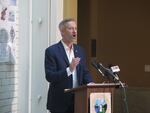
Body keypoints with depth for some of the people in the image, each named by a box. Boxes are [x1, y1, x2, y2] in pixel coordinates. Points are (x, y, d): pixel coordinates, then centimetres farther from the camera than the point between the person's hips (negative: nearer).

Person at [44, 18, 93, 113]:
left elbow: (85, 72, 15)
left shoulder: (80, 50, 12)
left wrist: (90, 83, -6)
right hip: (60, 102, -5)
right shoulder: (52, 51, -6)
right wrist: (69, 69, -24)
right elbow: (49, 77, -13)